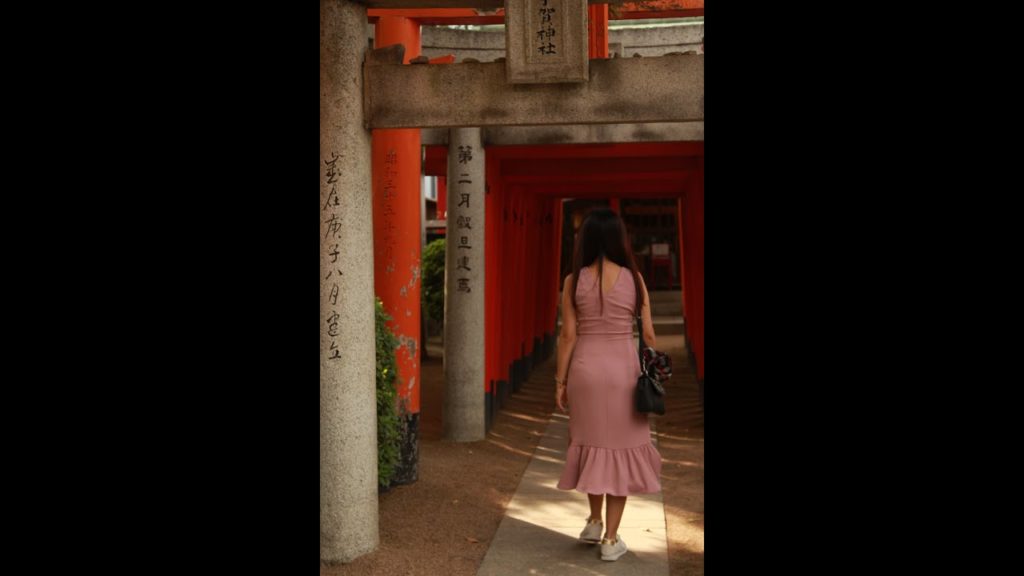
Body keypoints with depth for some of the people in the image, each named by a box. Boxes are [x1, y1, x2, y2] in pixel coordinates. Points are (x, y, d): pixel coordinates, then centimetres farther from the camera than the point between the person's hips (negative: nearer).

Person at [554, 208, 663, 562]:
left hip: (585, 368, 1)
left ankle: (594, 522, 31)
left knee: (591, 442, 19)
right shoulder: (634, 278, -3)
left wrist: (560, 380, 2)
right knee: (620, 447, 8)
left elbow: (568, 335, -6)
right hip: (623, 368, 0)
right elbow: (648, 333, -2)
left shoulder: (574, 281, -5)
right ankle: (611, 539, 13)